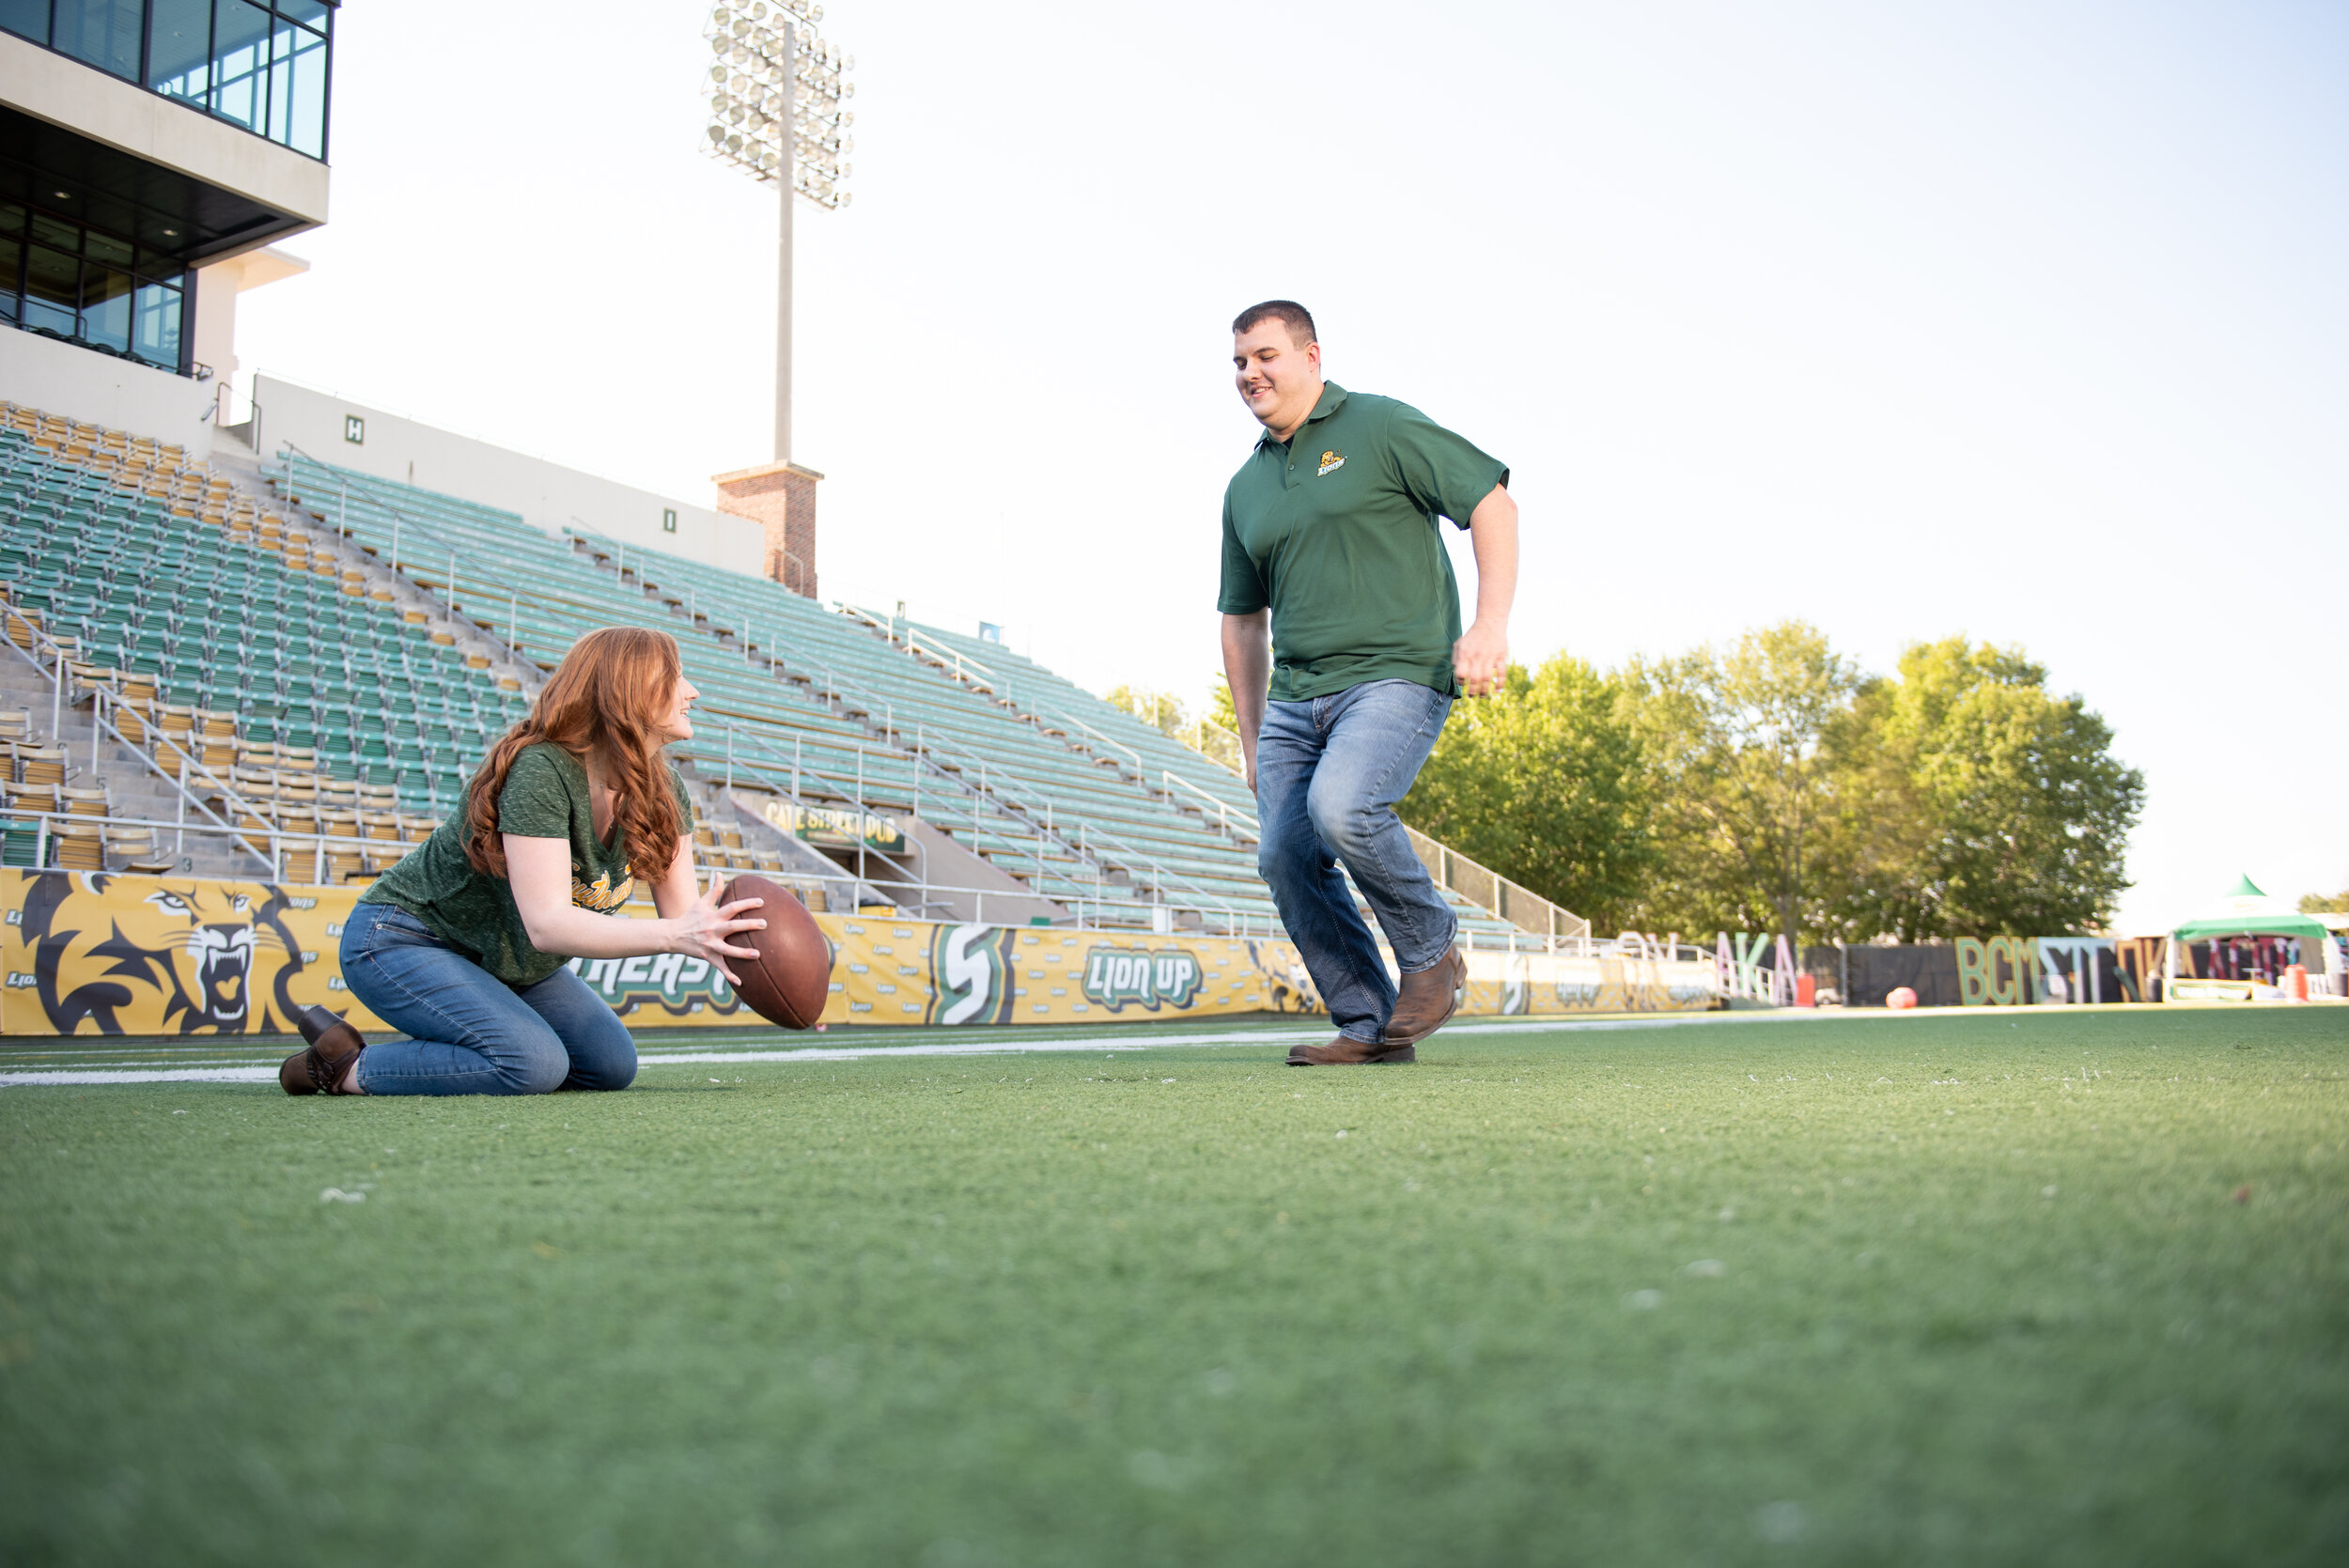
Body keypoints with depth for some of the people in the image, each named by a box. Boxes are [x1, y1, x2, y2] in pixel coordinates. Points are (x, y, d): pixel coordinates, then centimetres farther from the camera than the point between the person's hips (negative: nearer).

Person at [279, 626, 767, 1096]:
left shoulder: (663, 789, -6)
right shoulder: (539, 770, -30)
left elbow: (681, 909, -12)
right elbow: (548, 924, -37)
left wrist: (712, 931, -36)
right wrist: (676, 935, -49)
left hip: (510, 960, 8)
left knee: (612, 1066, 0)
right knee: (534, 1065, -27)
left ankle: (424, 1054, 10)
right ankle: (350, 1068, -7)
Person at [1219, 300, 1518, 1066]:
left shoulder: (1383, 427, 0)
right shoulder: (1245, 488, 18)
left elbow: (1494, 504, -5)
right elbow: (1243, 621, 24)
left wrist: (1489, 625, -18)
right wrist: (1252, 742, 20)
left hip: (1396, 676, -6)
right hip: (1295, 697, 7)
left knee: (1341, 803, -29)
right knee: (1285, 856, -5)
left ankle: (1432, 952, -3)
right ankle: (1367, 1026, 8)